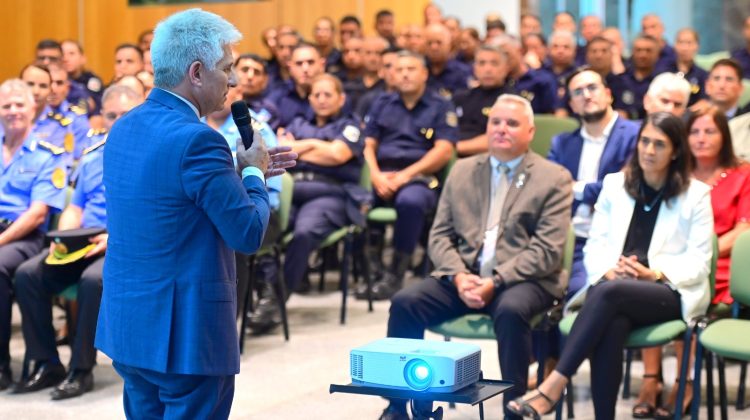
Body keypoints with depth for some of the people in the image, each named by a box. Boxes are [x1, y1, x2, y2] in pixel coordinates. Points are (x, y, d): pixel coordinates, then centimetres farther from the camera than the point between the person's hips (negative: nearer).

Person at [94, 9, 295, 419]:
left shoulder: (123, 128, 8)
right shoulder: (196, 140, -20)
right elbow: (249, 234, -16)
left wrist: (245, 171, 16)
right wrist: (253, 173, 1)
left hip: (126, 324, 9)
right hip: (185, 334, -9)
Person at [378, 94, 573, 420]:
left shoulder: (553, 178, 1)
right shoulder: (462, 171, 15)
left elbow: (547, 250, -8)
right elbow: (440, 235, 10)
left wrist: (495, 282, -19)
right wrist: (459, 276, -10)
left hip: (522, 280, -4)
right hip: (463, 276, 4)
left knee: (510, 311, -37)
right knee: (405, 302, -20)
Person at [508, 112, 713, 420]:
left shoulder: (695, 194, 5)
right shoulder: (614, 184, 15)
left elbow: (698, 263, 0)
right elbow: (595, 244, 11)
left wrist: (652, 273, -17)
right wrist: (608, 271, -12)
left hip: (668, 292, -2)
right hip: (615, 290, 2)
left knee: (608, 292, -35)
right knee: (611, 325, -36)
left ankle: (554, 385, -37)